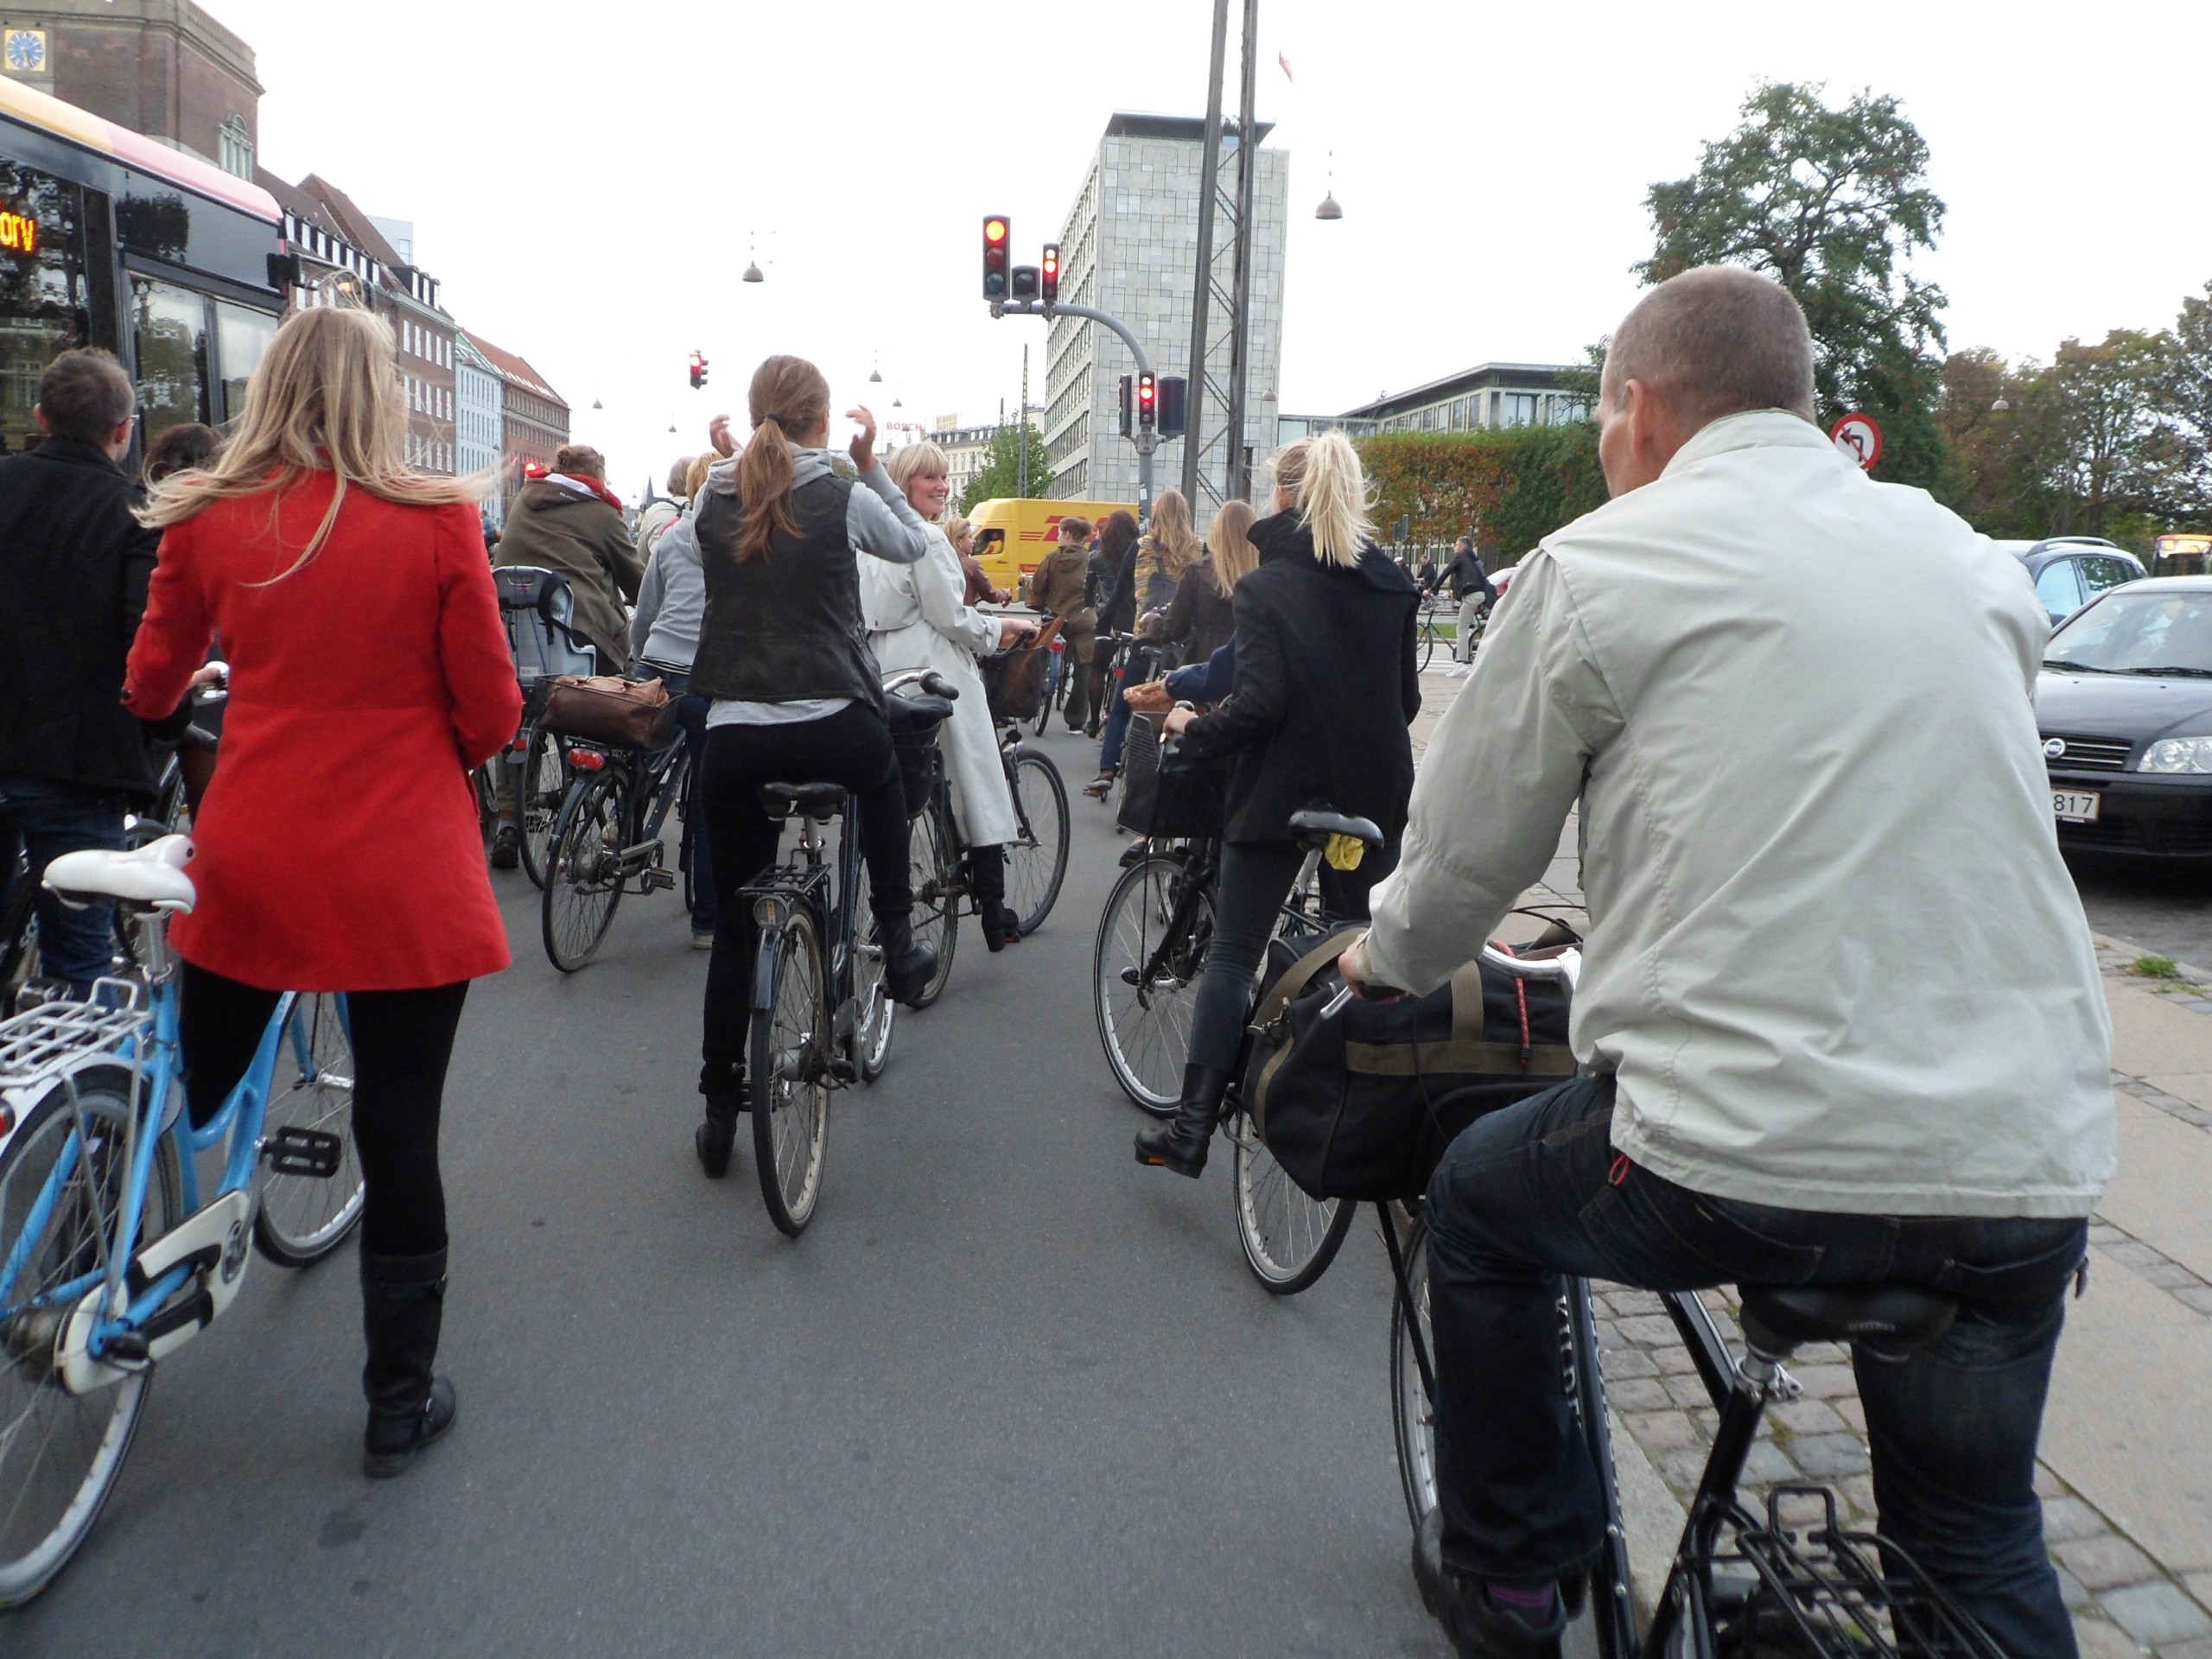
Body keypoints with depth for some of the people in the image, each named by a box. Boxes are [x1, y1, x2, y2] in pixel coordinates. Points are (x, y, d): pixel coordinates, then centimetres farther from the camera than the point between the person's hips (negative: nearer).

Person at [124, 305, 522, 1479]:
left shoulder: (207, 521, -1)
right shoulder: (438, 520, -9)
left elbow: (150, 689, 12)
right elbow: (490, 711, -6)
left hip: (248, 861, 3)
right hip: (404, 873, -2)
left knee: (194, 1095, 24)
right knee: (400, 1134, 7)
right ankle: (400, 1404, 20)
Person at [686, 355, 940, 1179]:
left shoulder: (716, 499, 6)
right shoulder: (843, 495, -4)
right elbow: (913, 544, 13)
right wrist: (870, 461, 17)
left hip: (733, 735, 3)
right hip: (831, 728, -2)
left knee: (734, 926, 12)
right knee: (882, 777, 36)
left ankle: (720, 1113, 17)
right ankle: (897, 945, 35)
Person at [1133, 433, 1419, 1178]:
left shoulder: (1266, 587, -11)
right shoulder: (1393, 584, 4)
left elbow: (1257, 706, -19)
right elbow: (1407, 697, 9)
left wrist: (1191, 729, -2)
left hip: (1280, 794, -4)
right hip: (1373, 795, 5)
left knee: (1231, 959, 2)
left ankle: (1191, 1129, 3)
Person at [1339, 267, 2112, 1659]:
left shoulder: (1598, 565, -2)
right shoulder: (1970, 558, 13)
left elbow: (1468, 851, 4)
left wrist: (1385, 961, 26)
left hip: (1739, 1167, -5)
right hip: (2024, 1171, 6)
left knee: (1482, 1201, 26)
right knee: (1979, 1547, 28)